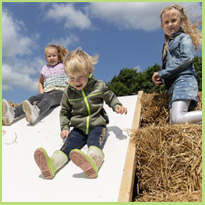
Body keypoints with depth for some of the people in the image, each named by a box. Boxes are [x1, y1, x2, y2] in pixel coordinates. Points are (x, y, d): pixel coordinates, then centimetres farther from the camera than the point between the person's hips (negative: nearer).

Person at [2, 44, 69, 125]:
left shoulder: (63, 66, 16)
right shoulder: (44, 68, 25)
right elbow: (40, 82, 39)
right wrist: (41, 93, 17)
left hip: (60, 91, -4)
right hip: (47, 92, 4)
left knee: (48, 97, -39)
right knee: (33, 98, -28)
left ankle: (36, 111, -74)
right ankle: (13, 113, -55)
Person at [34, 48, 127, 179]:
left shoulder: (99, 86, -1)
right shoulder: (68, 93, 4)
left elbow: (110, 97, 14)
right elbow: (64, 112, 16)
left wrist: (117, 106, -8)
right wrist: (65, 127, 2)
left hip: (97, 125, -2)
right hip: (78, 128, 3)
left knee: (95, 141, -33)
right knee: (68, 144, -22)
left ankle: (93, 161, -64)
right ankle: (51, 164, -47)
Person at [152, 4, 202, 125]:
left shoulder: (184, 37, 6)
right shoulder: (168, 44, 28)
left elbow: (186, 58, -11)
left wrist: (162, 73, -10)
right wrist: (161, 80, 5)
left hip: (184, 80, -8)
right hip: (173, 85, 8)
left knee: (178, 119, -27)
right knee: (173, 124, -4)